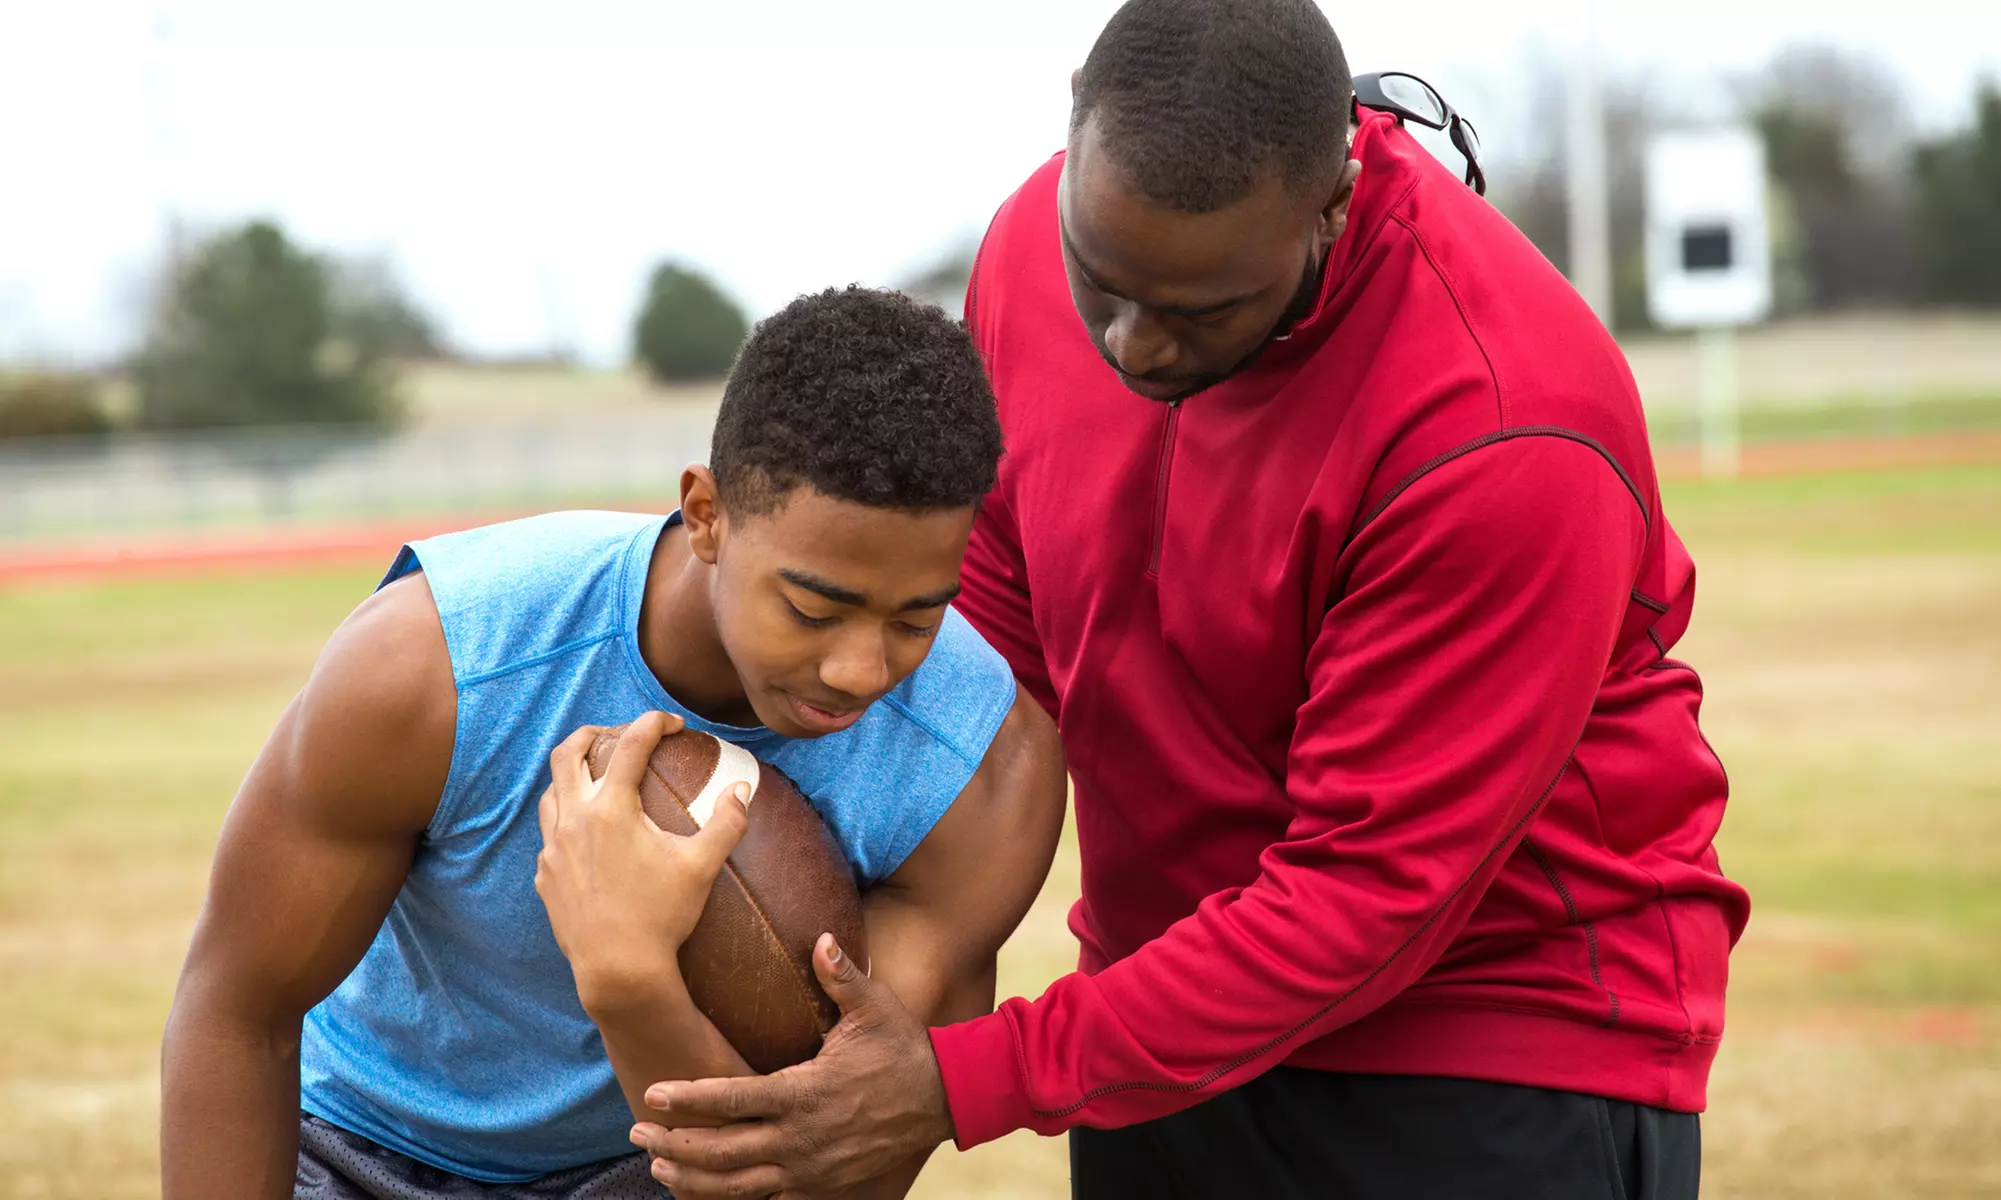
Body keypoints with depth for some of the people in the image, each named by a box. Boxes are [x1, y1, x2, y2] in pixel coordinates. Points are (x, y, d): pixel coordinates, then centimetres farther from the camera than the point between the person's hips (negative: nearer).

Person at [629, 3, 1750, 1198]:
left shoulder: (1508, 436, -28)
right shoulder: (1038, 242, -7)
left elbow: (1371, 890, -25)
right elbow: (996, 611, 6)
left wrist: (964, 1084, -27)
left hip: (1499, 1056, -6)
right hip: (1173, 1026, 6)